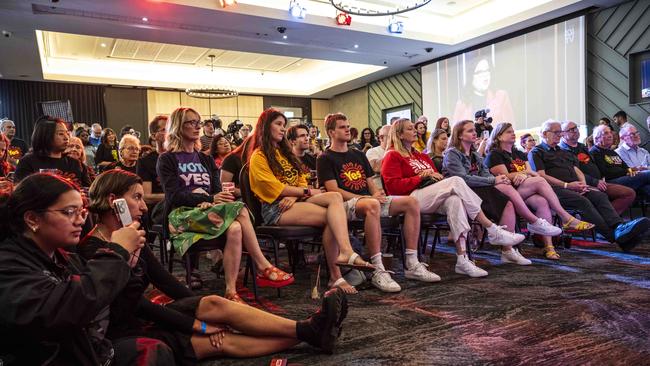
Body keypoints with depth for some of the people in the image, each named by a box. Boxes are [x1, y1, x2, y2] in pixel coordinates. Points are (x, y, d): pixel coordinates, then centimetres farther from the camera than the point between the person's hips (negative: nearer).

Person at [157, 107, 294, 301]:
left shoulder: (206, 159, 23)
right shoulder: (167, 160, 7)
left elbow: (217, 191, 12)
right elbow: (174, 196, -8)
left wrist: (209, 201, -14)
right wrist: (209, 198, -21)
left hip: (209, 211, 5)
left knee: (234, 229, -32)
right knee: (240, 210, -31)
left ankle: (231, 292, -32)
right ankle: (264, 268, -27)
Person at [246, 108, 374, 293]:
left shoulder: (284, 151, 26)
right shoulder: (258, 156, 2)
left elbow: (301, 180, 16)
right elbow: (276, 188, -9)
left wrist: (295, 195, -7)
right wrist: (307, 192, -5)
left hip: (294, 201, 7)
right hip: (275, 208, -7)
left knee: (335, 197, -23)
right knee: (331, 216, -25)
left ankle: (345, 252, -37)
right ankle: (335, 276, -31)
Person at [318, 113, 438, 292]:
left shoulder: (358, 155, 26)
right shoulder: (325, 158, 3)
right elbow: (334, 191, -8)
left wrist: (376, 193, -3)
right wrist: (367, 197, -15)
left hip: (369, 200, 7)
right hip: (346, 204, -7)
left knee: (411, 202, -13)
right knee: (372, 205, -41)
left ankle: (412, 265, -15)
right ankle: (378, 271, -39)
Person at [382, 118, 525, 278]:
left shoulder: (421, 156, 30)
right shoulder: (393, 156, 7)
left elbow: (435, 175, 27)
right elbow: (393, 186, -7)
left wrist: (437, 176, 2)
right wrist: (421, 176, -10)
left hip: (435, 198, 6)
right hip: (412, 197, -6)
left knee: (454, 200, -30)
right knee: (456, 181, -25)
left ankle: (462, 259, -37)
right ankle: (493, 231, -24)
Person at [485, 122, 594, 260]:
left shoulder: (519, 154, 27)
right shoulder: (494, 155, 4)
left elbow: (531, 172, 15)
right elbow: (506, 177, -8)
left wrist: (524, 173, -8)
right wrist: (525, 173, 2)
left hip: (526, 193, 6)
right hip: (509, 192, -6)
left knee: (542, 202, -27)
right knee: (539, 181, -27)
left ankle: (548, 245, -35)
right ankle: (566, 218, -24)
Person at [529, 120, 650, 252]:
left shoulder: (565, 152, 33)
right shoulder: (536, 152, 8)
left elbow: (577, 170, 24)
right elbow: (541, 176, -5)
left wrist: (583, 184, 1)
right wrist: (566, 185, -12)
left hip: (575, 187, 7)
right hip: (556, 189, -7)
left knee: (600, 195, -22)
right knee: (582, 201, -32)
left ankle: (619, 226, -43)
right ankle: (614, 235, -40)